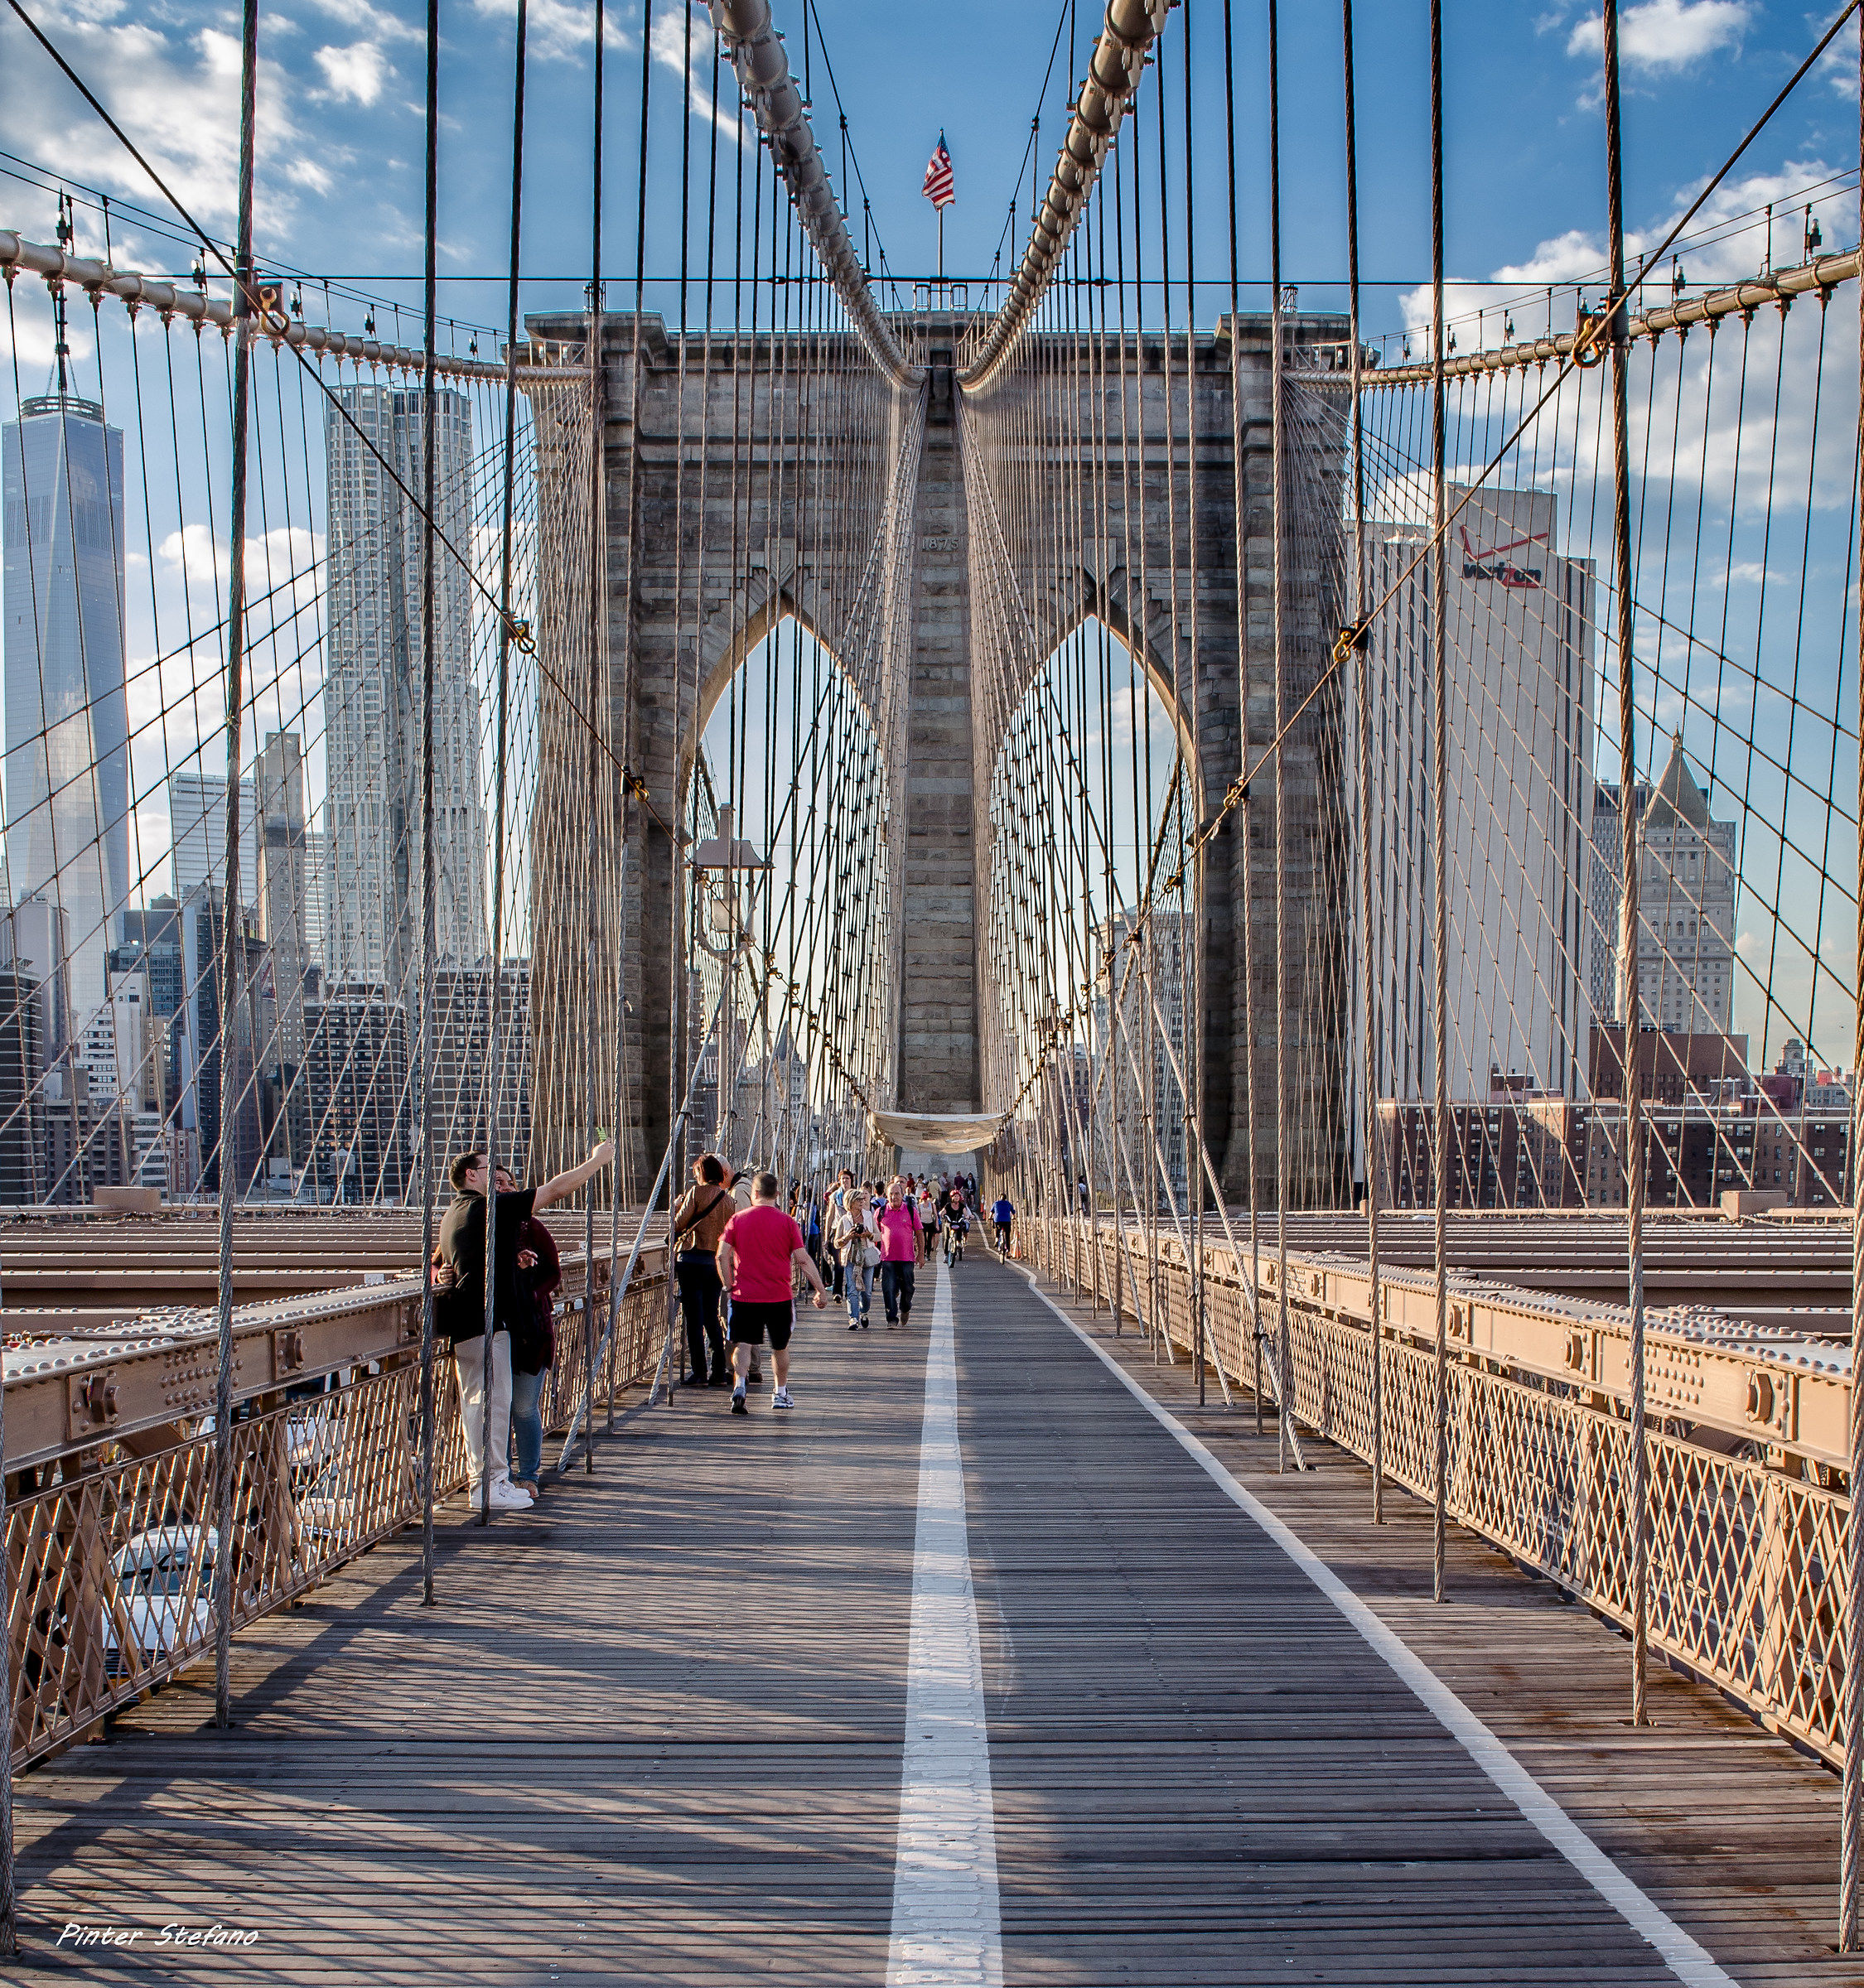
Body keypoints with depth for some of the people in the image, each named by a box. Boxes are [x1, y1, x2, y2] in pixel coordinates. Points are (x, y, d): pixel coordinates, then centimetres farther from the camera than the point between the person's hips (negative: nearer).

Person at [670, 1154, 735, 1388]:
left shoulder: (697, 1192, -8)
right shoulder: (728, 1199, 8)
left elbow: (679, 1223, -7)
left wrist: (678, 1204, 8)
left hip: (693, 1259, -5)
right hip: (717, 1261, 5)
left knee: (694, 1318, -1)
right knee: (711, 1317, 13)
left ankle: (699, 1372, -2)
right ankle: (720, 1372, 11)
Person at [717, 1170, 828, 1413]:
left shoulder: (737, 1219, 0)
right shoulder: (787, 1222, -2)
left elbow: (722, 1255, -6)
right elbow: (803, 1259, -5)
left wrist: (729, 1285, 5)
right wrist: (820, 1290, -1)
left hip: (744, 1294, 0)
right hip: (779, 1296, 0)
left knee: (743, 1344, -1)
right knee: (780, 1346, 17)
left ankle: (739, 1386, -24)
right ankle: (781, 1393, 30)